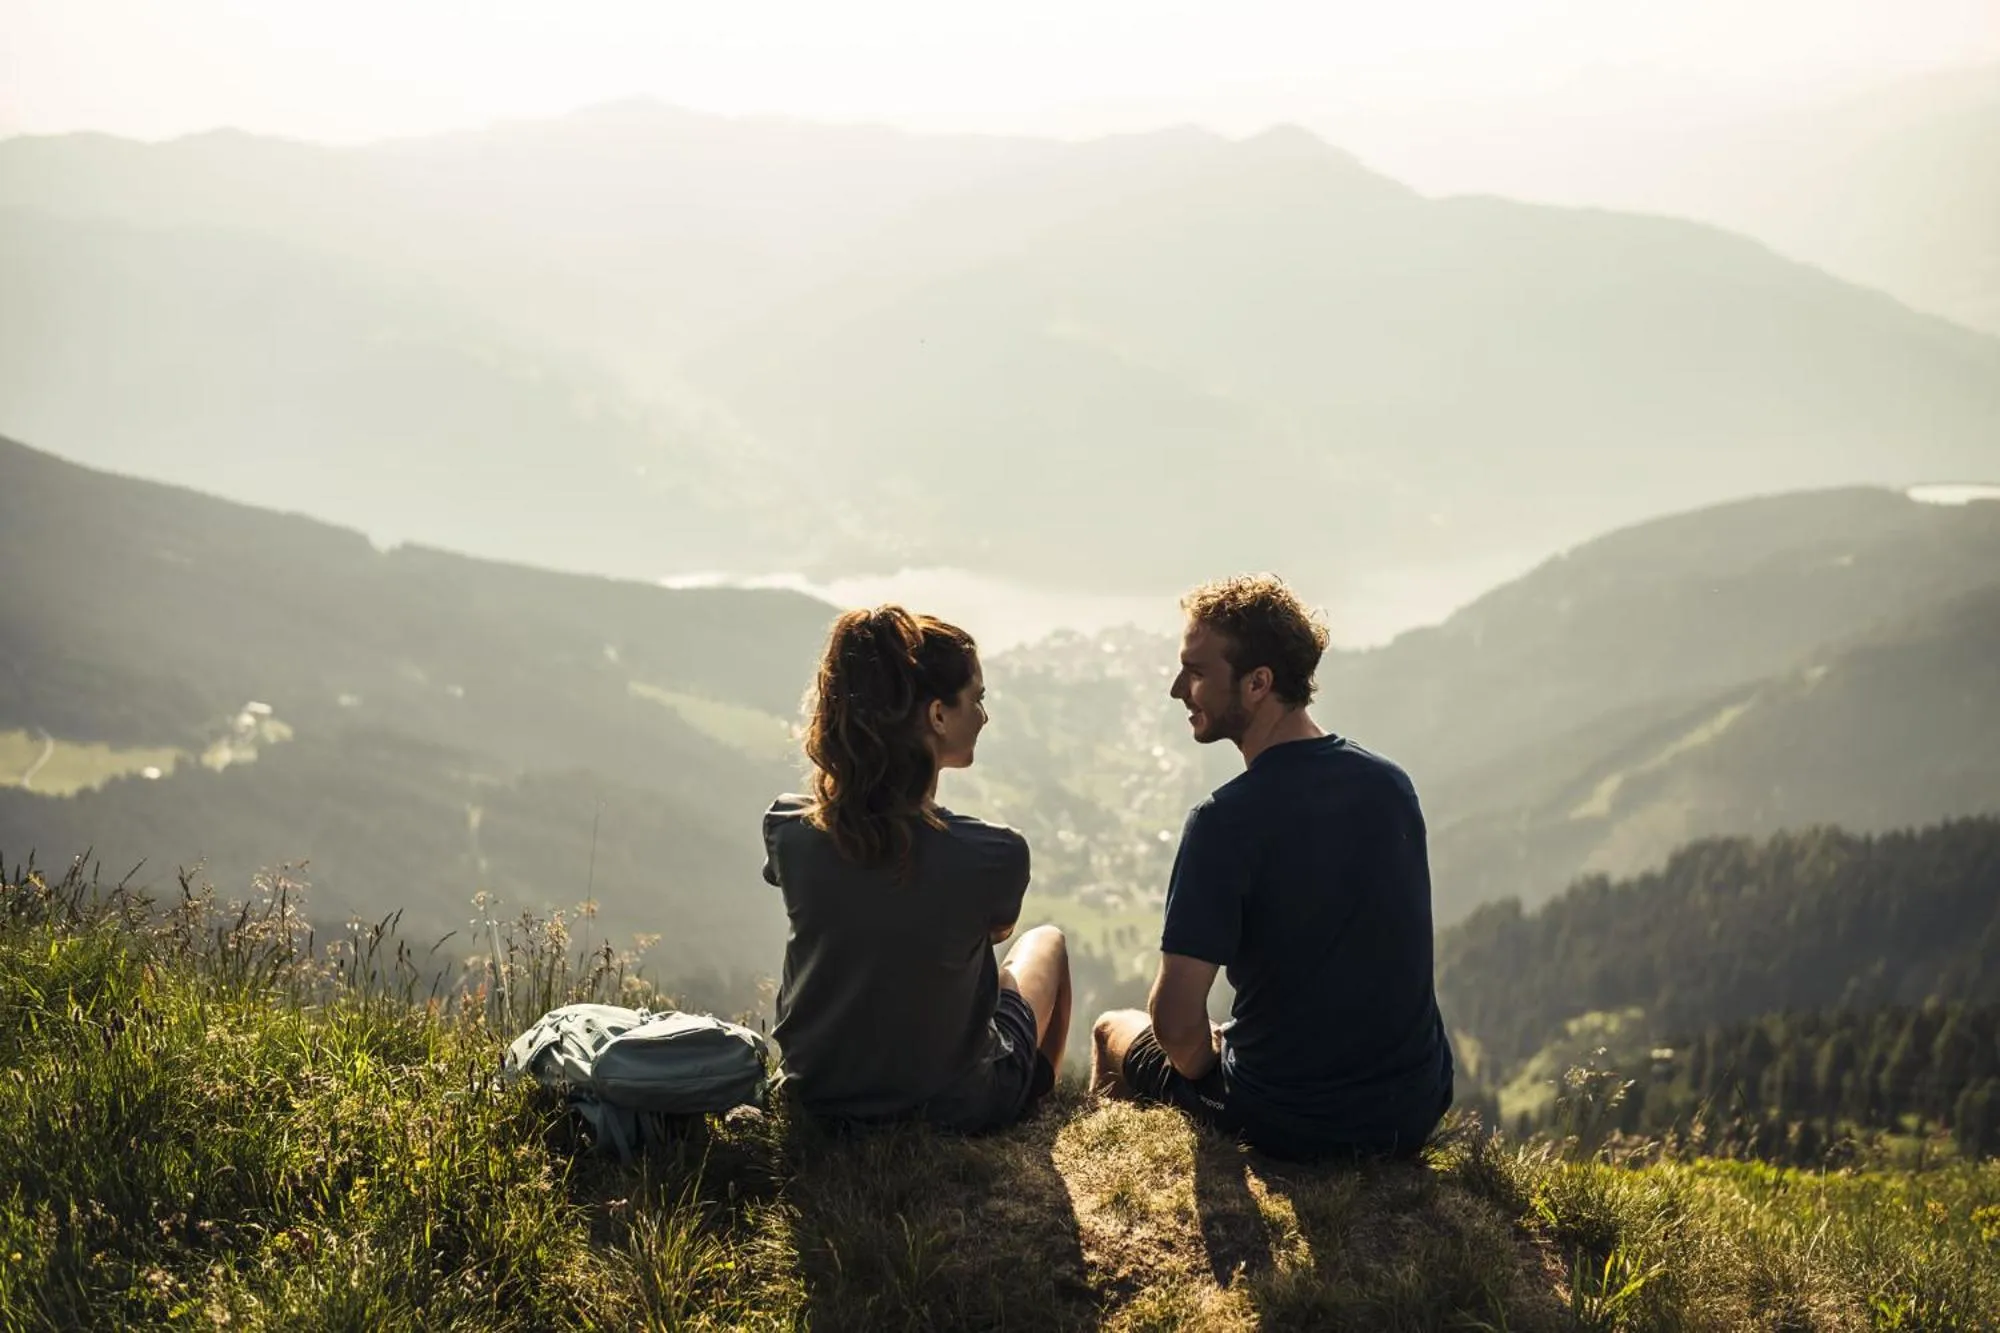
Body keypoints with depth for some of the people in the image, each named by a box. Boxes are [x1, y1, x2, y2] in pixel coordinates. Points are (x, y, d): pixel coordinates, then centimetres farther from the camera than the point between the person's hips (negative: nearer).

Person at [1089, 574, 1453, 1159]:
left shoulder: (1225, 821, -23)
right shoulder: (1392, 784, -2)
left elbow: (1175, 1019, -24)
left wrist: (1205, 1064, -2)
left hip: (1290, 1126, -6)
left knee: (1113, 1032, 23)